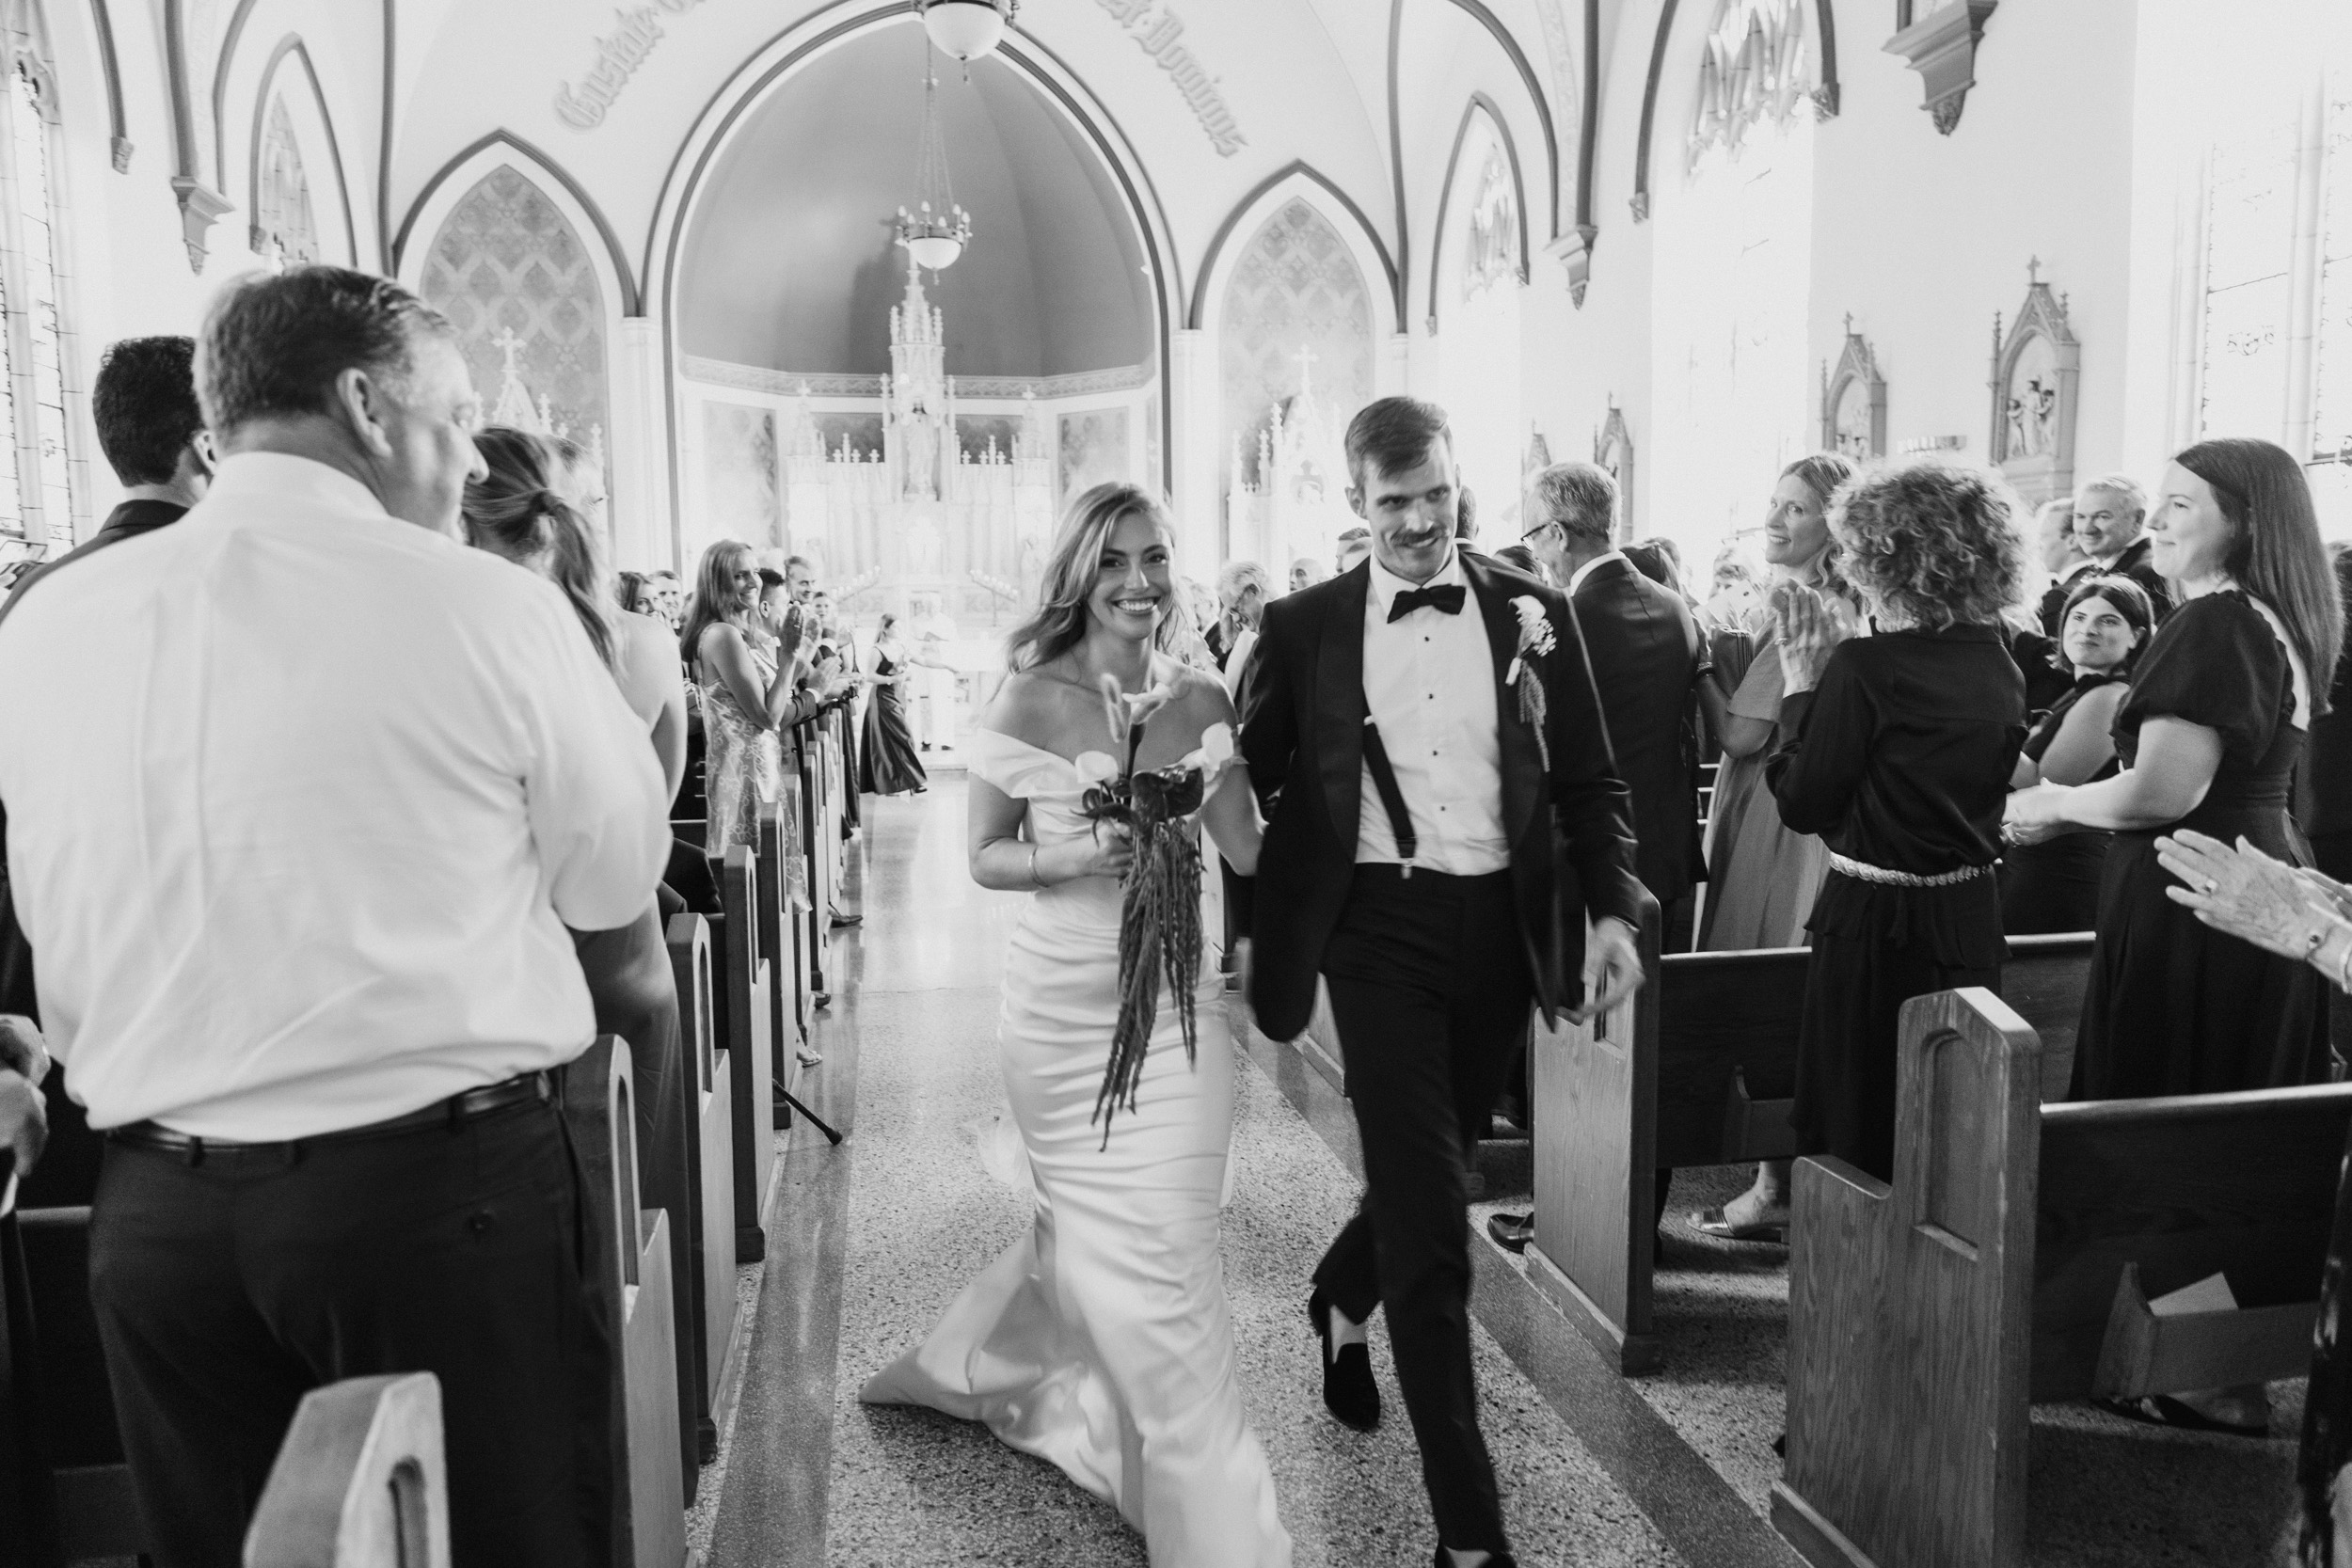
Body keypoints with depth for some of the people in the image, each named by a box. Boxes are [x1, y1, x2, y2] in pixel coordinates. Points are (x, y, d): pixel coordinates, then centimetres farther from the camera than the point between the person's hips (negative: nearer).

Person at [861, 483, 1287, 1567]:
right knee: (1149, 1265, 4)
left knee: (1097, 1234, 13)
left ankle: (975, 1366, 45)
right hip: (1064, 1006, -4)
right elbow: (986, 858, -2)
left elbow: (1251, 850, 1)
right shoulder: (1031, 702, -7)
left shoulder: (1202, 700, 3)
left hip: (1173, 1002, 4)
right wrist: (1076, 856, -19)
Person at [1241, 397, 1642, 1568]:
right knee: (1429, 1215, -4)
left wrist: (1611, 912, -4)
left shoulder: (1533, 614, 4)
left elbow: (1589, 781, 6)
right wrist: (1239, 922, 2)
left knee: (1425, 1171, 20)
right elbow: (1251, 777, 6)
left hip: (1503, 926, 3)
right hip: (1380, 927, -3)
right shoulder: (1304, 628, 1)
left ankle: (1341, 1299, 54)